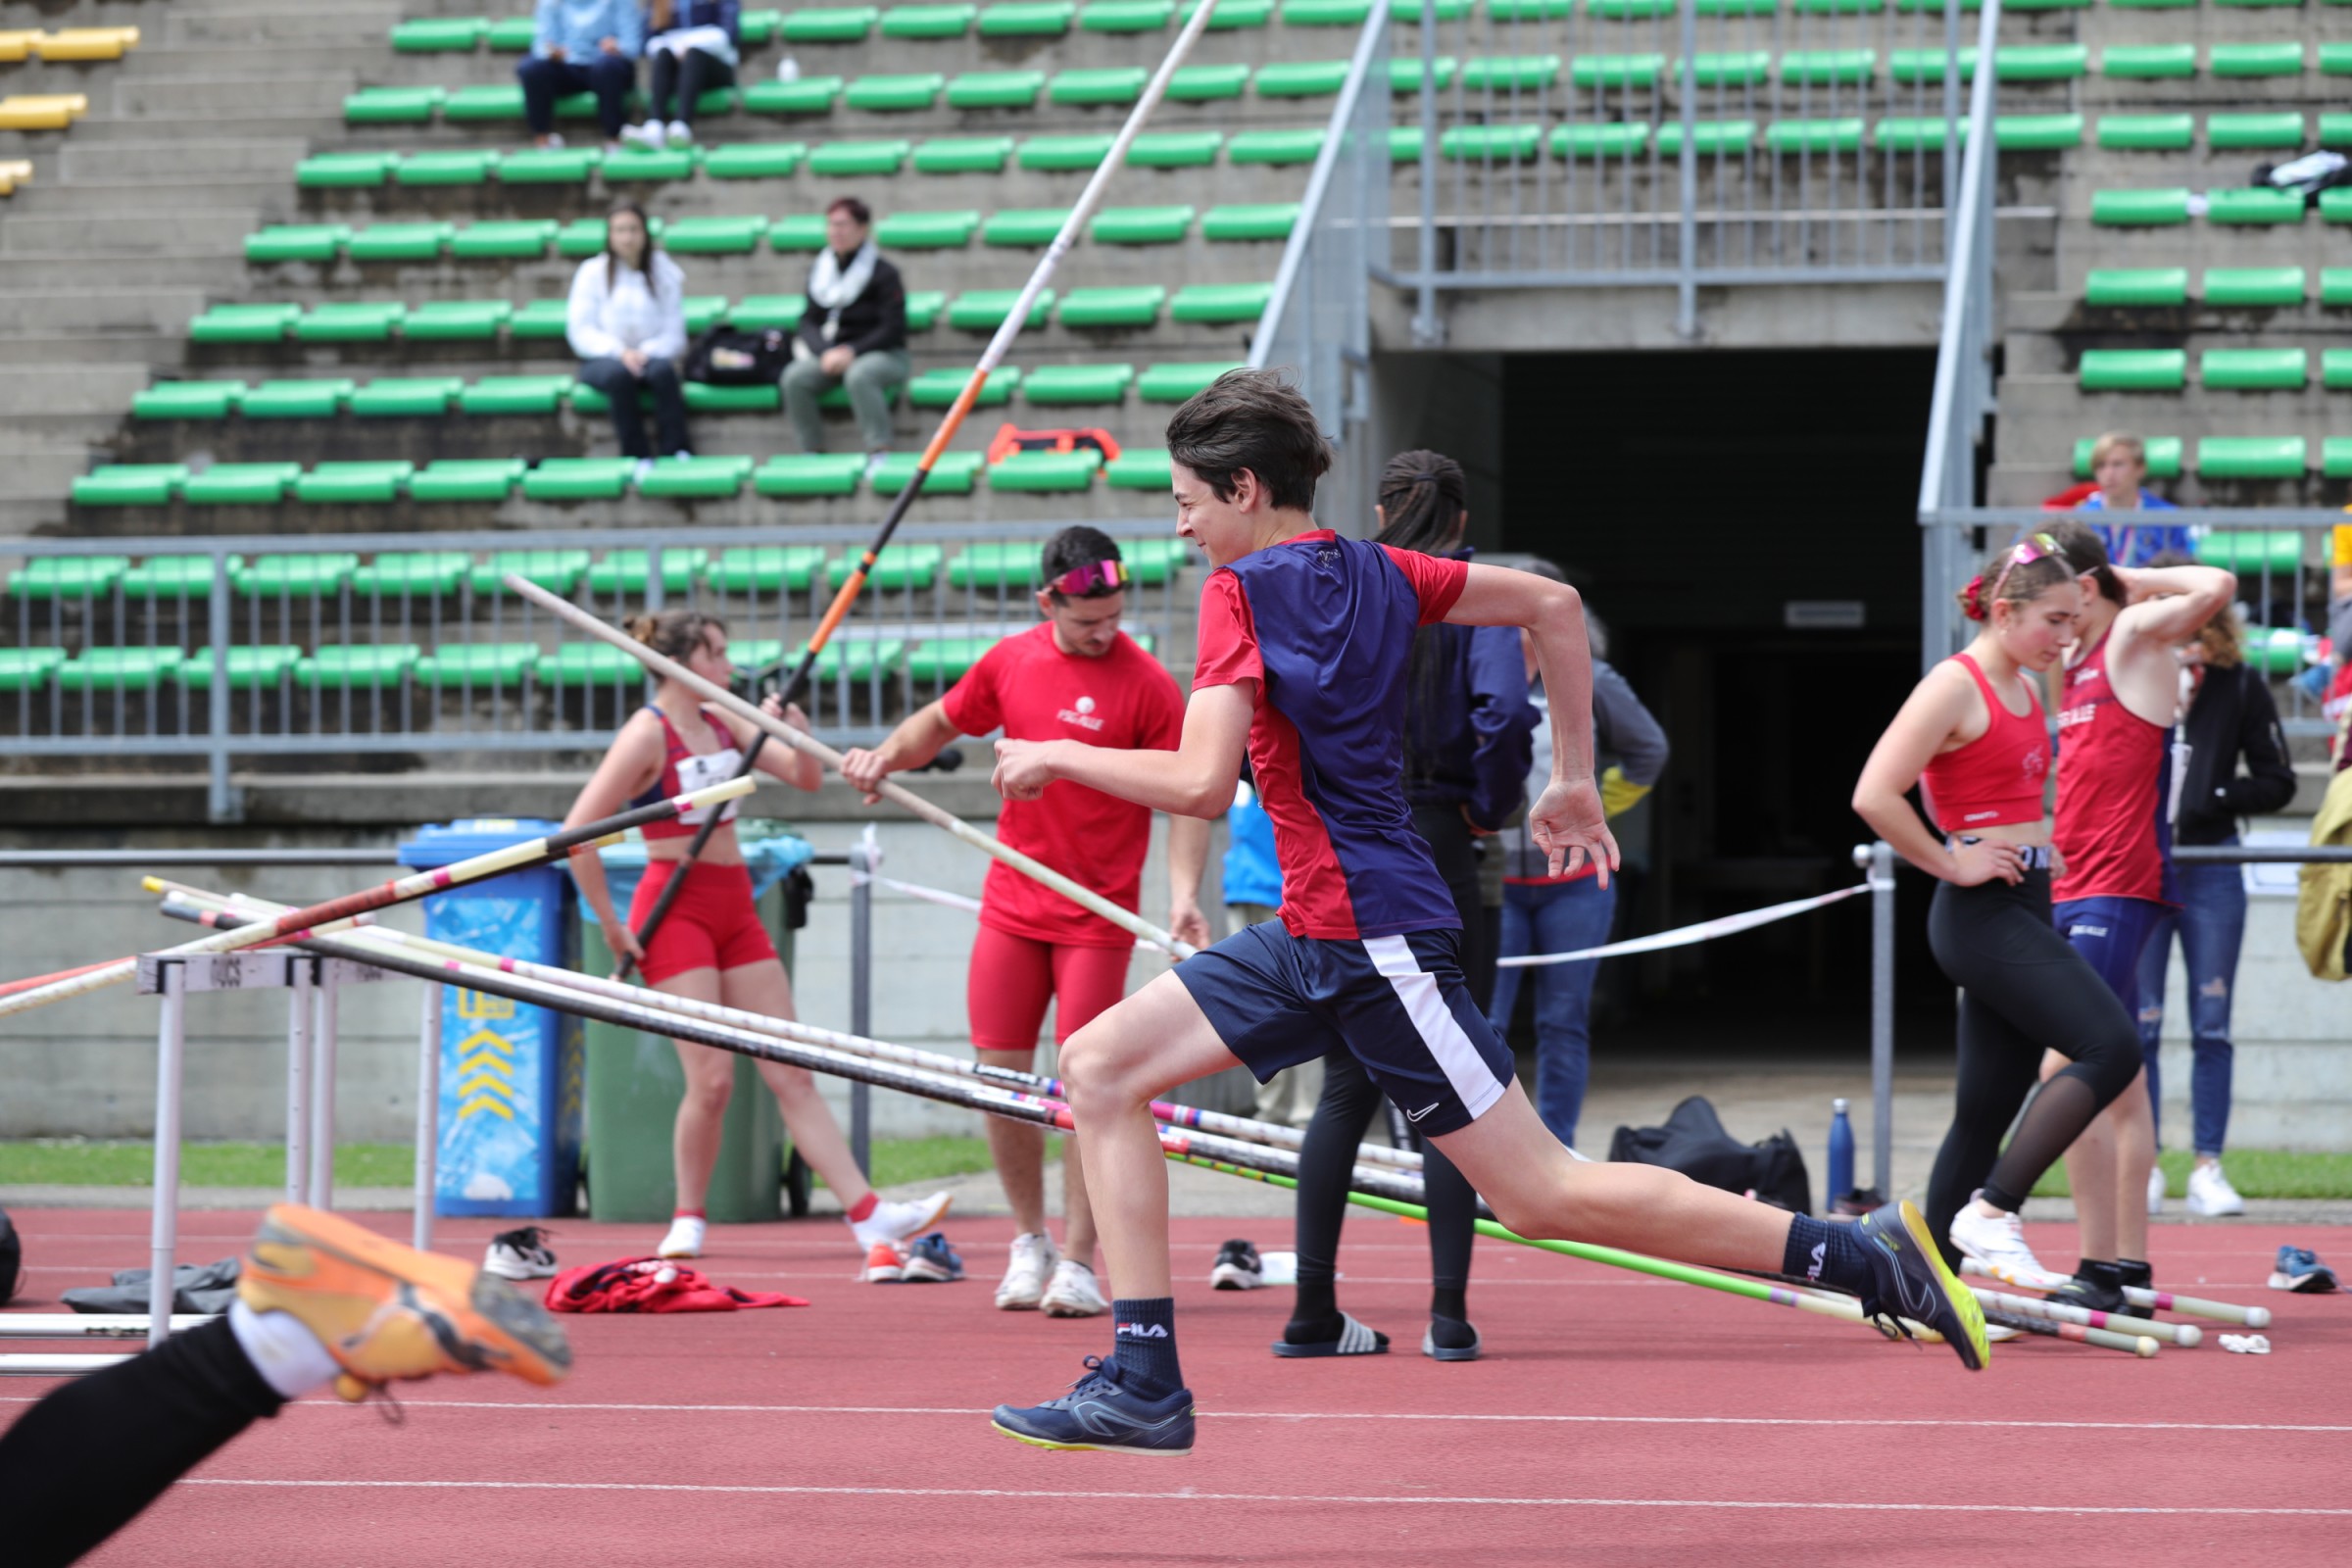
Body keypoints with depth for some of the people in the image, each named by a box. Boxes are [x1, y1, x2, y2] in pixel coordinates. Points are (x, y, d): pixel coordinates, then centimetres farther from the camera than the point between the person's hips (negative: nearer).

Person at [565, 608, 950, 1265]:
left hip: (735, 909, 7)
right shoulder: (648, 735, -11)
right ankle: (687, 1223, 5)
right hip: (677, 908, -7)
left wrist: (796, 734, -6)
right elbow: (577, 831, -16)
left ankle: (867, 1215, -2)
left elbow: (804, 777, 14)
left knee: (791, 1075, 3)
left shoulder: (724, 723, 11)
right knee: (712, 1077, -12)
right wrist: (610, 923, -13)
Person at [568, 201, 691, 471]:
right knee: (619, 373, -36)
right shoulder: (592, 273, 3)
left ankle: (677, 450, -37)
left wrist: (647, 353, -21)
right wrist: (619, 352, -19)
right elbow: (580, 330, -4)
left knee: (662, 370, -34)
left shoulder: (665, 274, 5)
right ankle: (637, 456, -35)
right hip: (601, 360, -1)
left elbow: (674, 335, -1)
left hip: (650, 355, 1)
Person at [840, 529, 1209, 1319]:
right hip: (1011, 905, 4)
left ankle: (1078, 1262, 1)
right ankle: (1030, 1240, 20)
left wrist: (1183, 893, -22)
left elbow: (1185, 799, -9)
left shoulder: (1146, 684, -9)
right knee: (1000, 1073, 3)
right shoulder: (1010, 662, 4)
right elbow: (942, 721, 21)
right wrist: (889, 753, 1)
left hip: (1097, 914, -4)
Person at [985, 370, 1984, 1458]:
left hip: (1370, 936, -10)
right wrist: (1574, 782, 23)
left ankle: (1867, 1256, -4)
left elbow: (1201, 785, -22)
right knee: (1100, 1066, 8)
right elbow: (1554, 605, 17)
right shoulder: (1374, 571, 11)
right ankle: (1144, 1385, 3)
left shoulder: (1242, 591, -13)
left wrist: (1057, 758, -8)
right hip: (1316, 936, 10)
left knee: (1540, 1195, -6)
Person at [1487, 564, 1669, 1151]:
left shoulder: (1590, 682, 2)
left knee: (1564, 1024, 5)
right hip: (1492, 878, -1)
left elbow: (1647, 749, 19)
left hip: (1574, 881, 1)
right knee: (1481, 1020, -8)